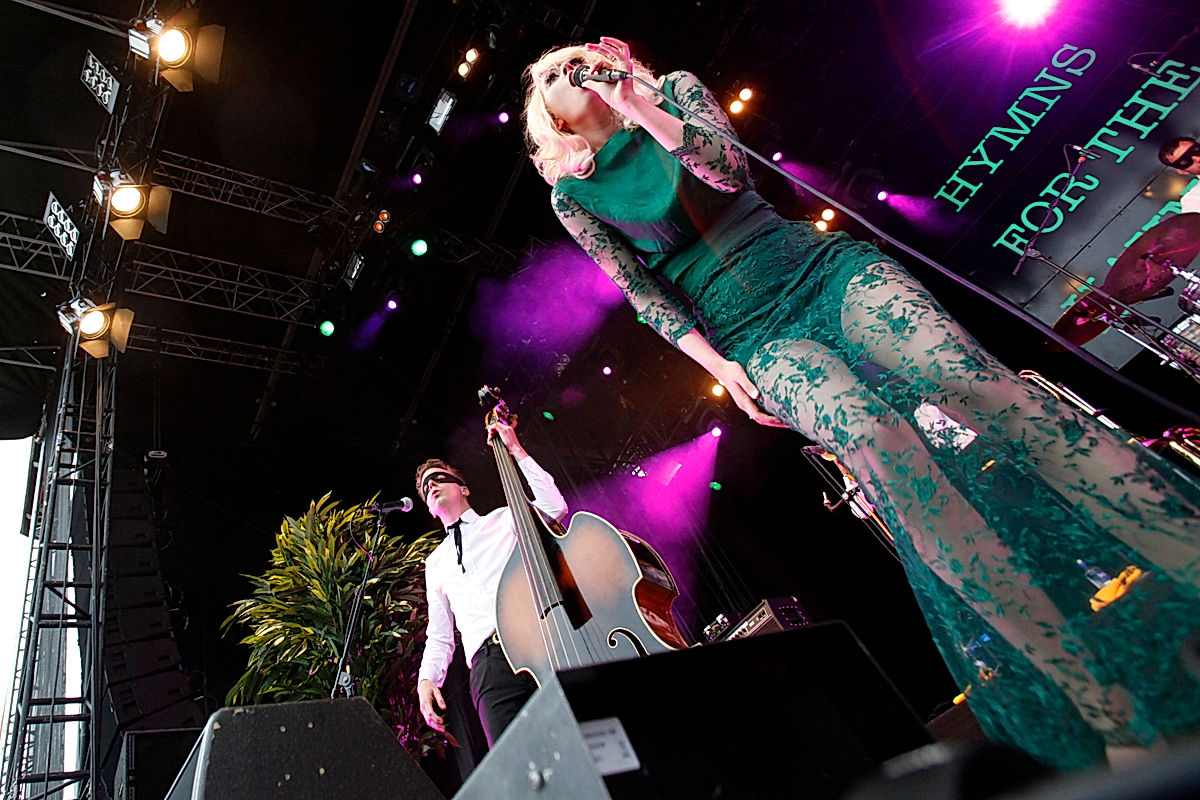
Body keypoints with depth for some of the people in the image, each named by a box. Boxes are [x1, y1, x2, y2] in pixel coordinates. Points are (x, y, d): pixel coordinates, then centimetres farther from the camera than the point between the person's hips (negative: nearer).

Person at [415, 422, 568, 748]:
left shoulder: (503, 519, 18)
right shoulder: (435, 563, 28)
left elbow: (555, 507, -1)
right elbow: (439, 635, 28)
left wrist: (516, 450, 1)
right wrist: (427, 679, 9)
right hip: (490, 662, 2)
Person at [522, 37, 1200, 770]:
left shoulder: (674, 89, 18)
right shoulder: (574, 195, 13)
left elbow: (732, 171, 2)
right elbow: (642, 292, 5)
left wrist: (651, 114, -5)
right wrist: (714, 360, -5)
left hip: (820, 268, 3)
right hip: (754, 336, -2)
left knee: (983, 386, -22)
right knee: (873, 433, -29)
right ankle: (1119, 719, -24)